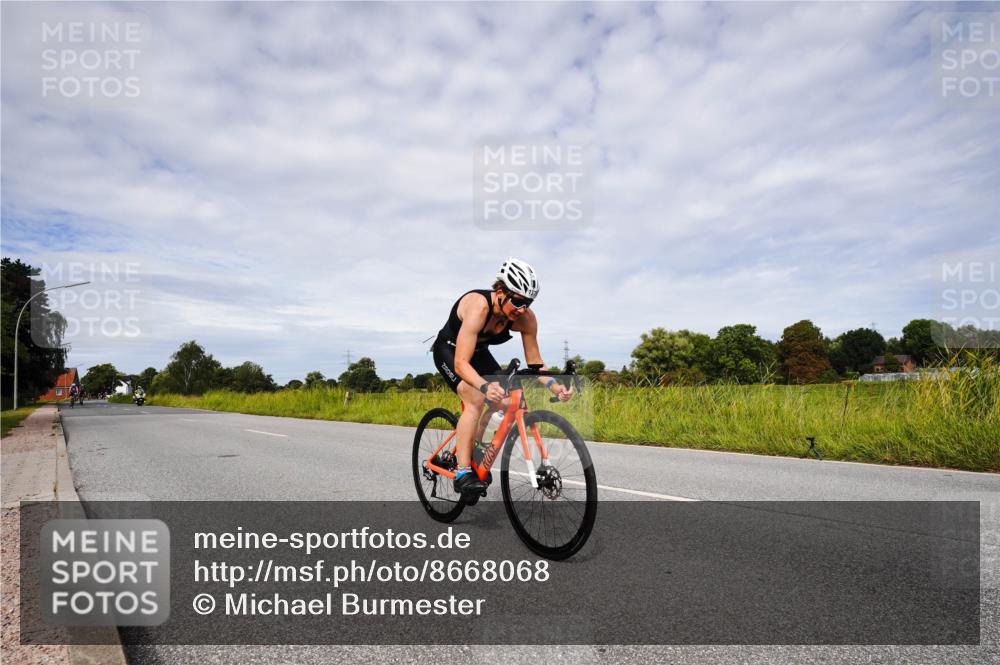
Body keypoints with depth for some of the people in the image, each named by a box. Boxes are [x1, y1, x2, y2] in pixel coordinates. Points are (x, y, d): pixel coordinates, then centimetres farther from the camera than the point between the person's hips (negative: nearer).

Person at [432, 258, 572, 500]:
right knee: (475, 398, -28)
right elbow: (461, 363, -44)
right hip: (449, 350, -5)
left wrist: (554, 385, -32)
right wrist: (485, 386, -61)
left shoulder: (526, 318, -23)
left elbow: (534, 361, -15)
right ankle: (462, 472, -19)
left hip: (478, 352, 6)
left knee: (507, 402, -11)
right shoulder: (478, 306, -39)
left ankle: (474, 456, 9)